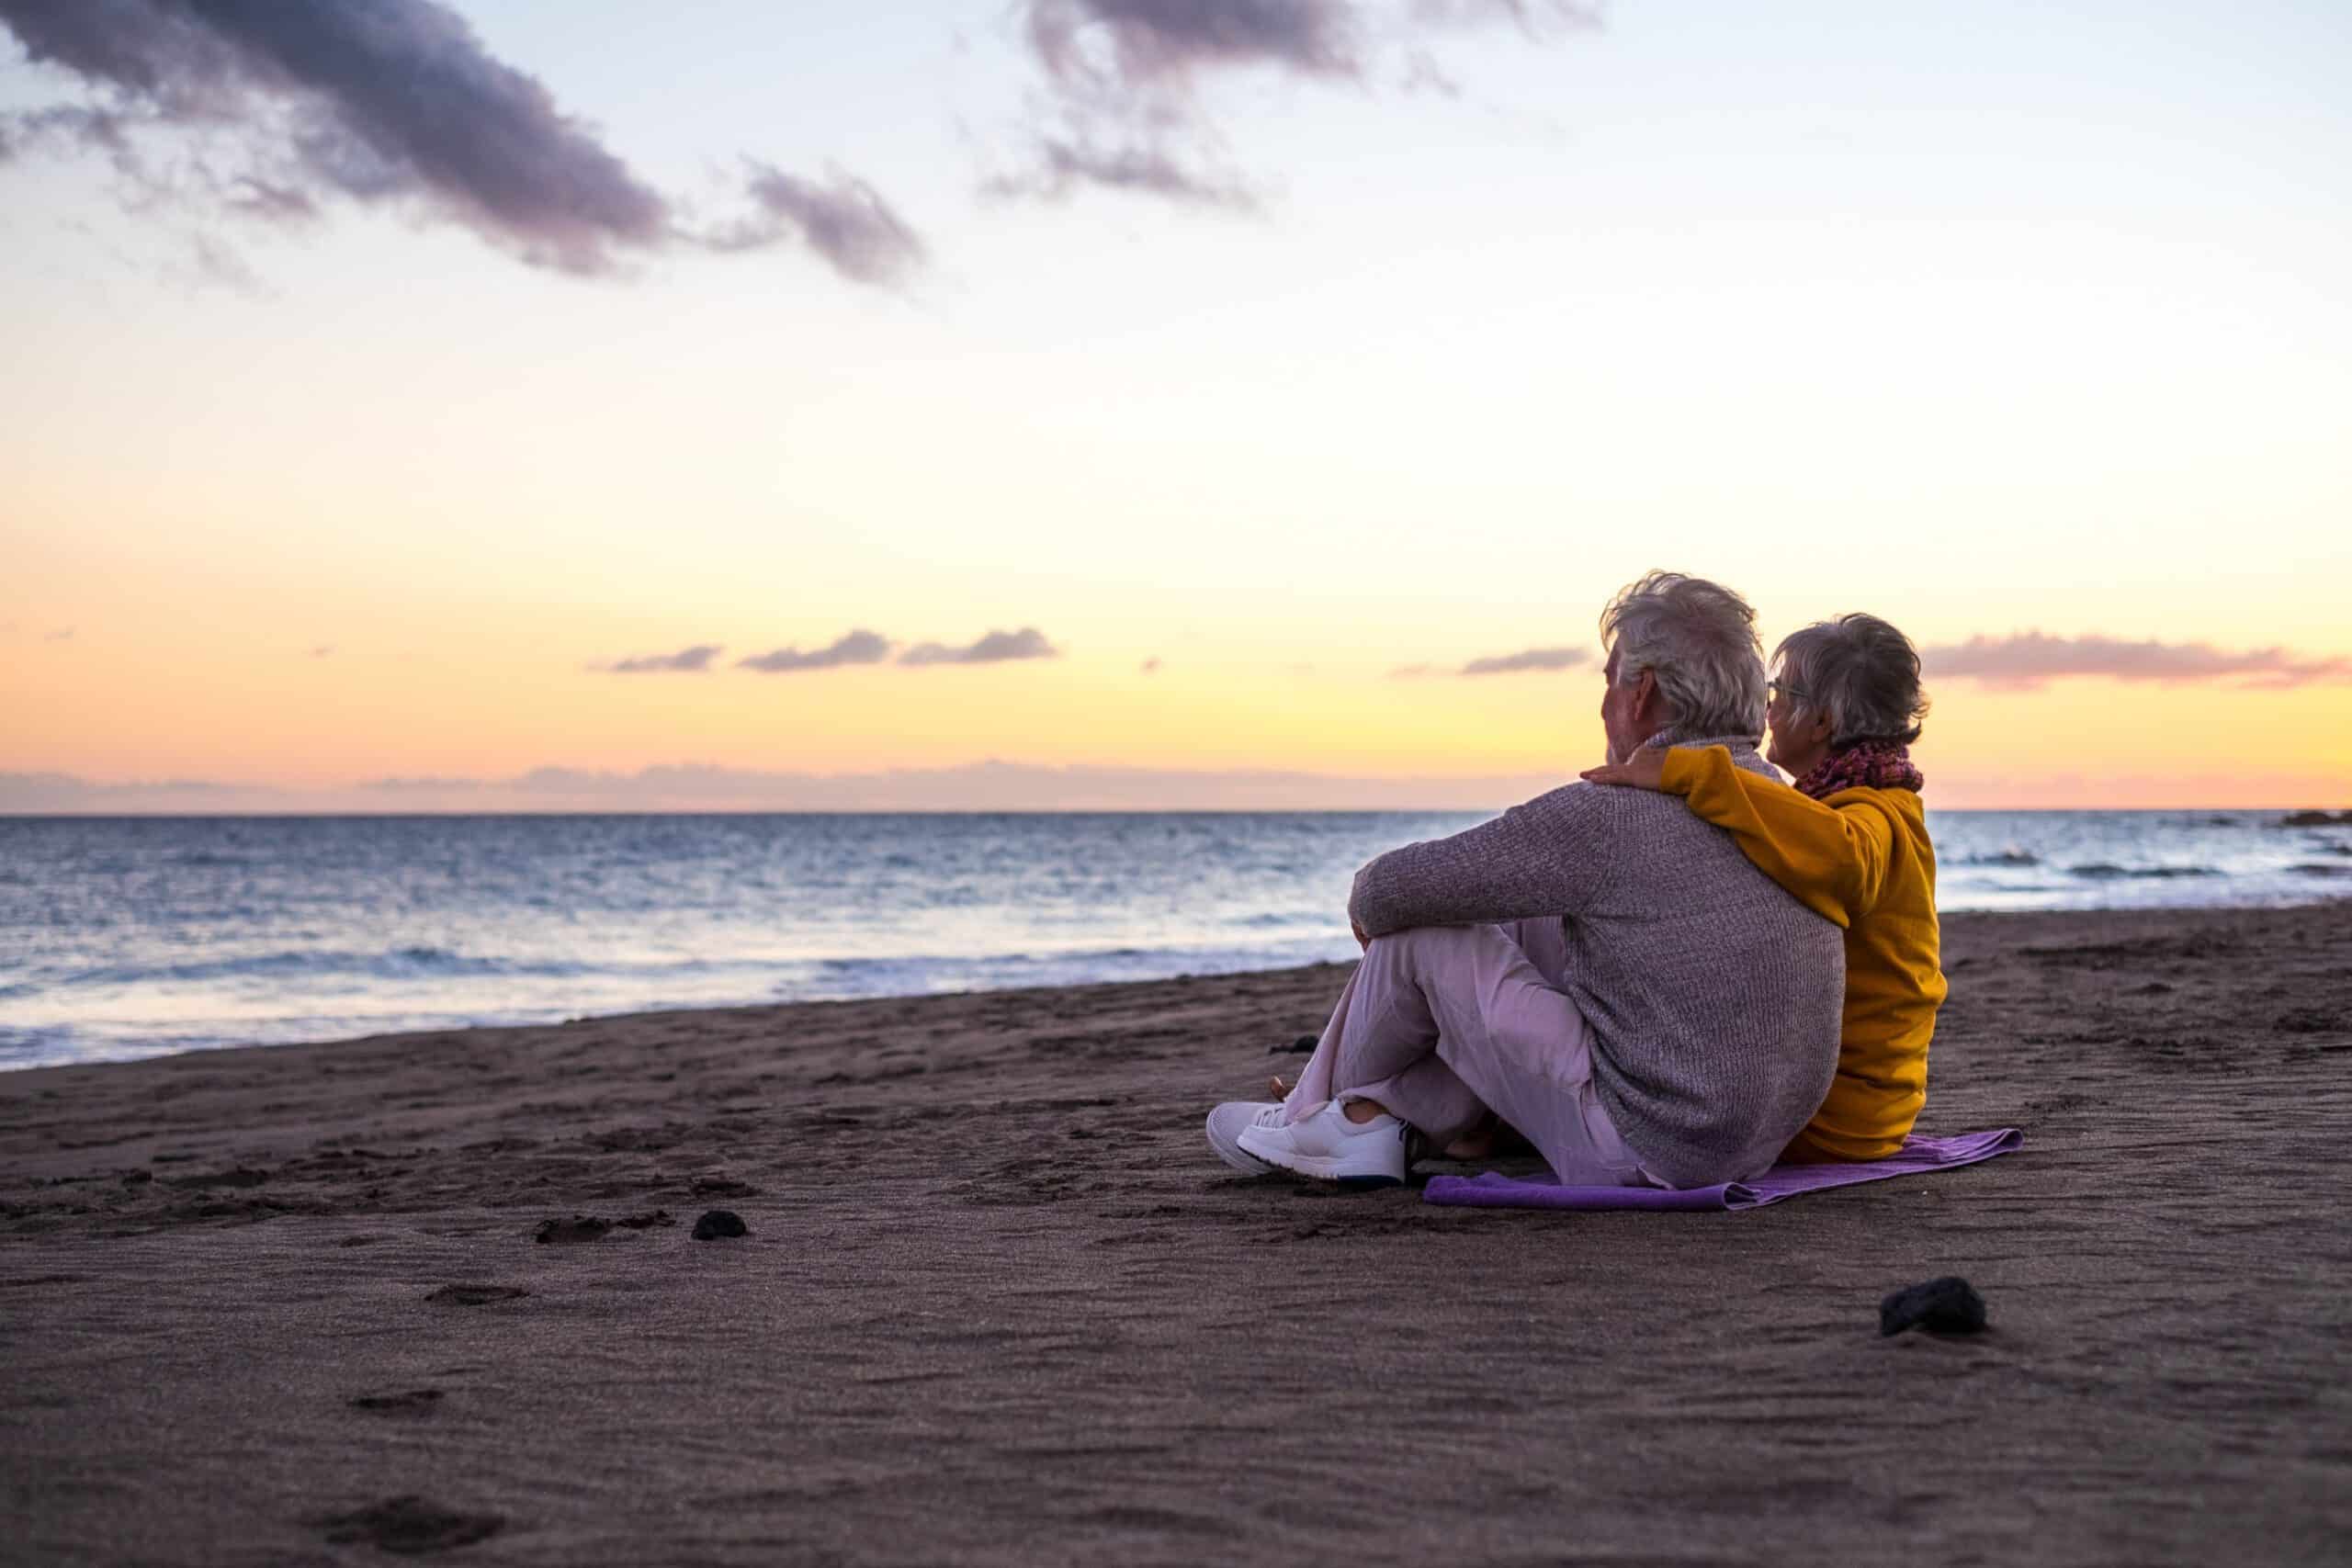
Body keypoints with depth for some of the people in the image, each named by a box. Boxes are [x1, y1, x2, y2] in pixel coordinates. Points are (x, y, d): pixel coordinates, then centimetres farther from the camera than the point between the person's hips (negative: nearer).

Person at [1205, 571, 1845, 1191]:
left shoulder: (1606, 816, -19)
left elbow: (1390, 891, -14)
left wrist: (1370, 899, 12)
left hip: (1643, 1152, -8)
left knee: (1416, 932, 3)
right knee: (1527, 920, 19)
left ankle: (1327, 1113, 30)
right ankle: (1380, 1111, 25)